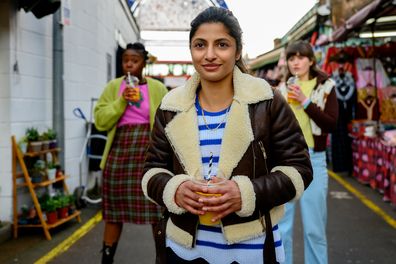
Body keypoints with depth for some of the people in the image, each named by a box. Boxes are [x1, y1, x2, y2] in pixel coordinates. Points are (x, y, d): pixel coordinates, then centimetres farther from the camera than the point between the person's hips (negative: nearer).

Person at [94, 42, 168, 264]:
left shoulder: (157, 88, 3)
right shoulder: (113, 86, 7)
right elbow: (101, 121, 0)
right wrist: (122, 101, -12)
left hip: (150, 152, -2)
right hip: (119, 152, 2)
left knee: (157, 211, -1)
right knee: (115, 211, 10)